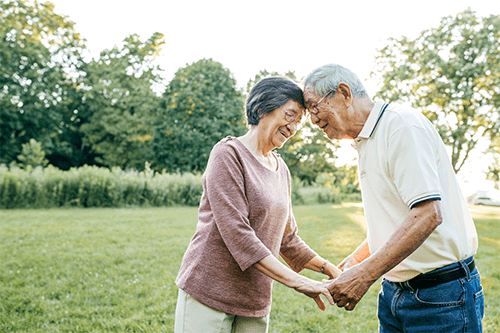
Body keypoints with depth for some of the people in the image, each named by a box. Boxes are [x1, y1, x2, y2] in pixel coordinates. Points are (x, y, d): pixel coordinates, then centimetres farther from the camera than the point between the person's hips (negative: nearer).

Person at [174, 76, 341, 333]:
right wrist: (297, 282, -21)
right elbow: (236, 234, -20)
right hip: (208, 293, -6)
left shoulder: (281, 170, 12)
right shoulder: (228, 153, -11)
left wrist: (329, 269, 5)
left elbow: (287, 239, 17)